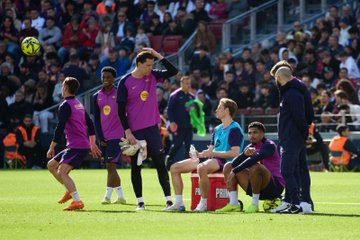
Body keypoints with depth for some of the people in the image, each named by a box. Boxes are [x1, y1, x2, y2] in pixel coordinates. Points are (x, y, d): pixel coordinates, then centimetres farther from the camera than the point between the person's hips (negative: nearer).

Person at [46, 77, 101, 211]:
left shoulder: (65, 106, -11)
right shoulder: (79, 104, 18)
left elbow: (60, 128, -15)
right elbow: (90, 124, 22)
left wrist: (52, 147, -11)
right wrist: (92, 144, 26)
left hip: (76, 146, -9)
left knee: (62, 172, -18)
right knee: (51, 165, 16)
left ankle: (77, 201, -27)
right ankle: (69, 191, 17)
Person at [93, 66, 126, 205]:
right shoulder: (96, 97, 11)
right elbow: (96, 119, 11)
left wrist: (126, 135, -7)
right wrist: (100, 138, 2)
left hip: (117, 135, -5)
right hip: (104, 137, 5)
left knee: (111, 165, -13)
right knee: (109, 167, 7)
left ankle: (107, 196, -16)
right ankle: (120, 196, 15)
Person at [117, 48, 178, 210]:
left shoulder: (153, 76, 5)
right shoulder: (125, 82, -6)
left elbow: (173, 71, 0)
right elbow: (121, 109, -6)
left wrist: (159, 56, -9)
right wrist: (127, 131, -11)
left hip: (152, 128, 2)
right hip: (134, 131, -2)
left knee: (160, 164, -1)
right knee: (136, 166, 3)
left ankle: (168, 199, -2)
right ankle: (140, 201, 10)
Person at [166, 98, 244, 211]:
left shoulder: (234, 129, -6)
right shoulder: (217, 129, 23)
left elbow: (235, 152, -17)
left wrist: (213, 153, -19)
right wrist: (199, 154, 0)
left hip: (225, 160, -9)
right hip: (211, 159, 9)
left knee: (201, 167, -43)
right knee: (174, 168, -1)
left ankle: (203, 203, -30)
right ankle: (179, 203, -4)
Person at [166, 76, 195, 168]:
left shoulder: (191, 96, 14)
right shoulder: (175, 95, -3)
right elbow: (169, 109, -7)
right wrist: (172, 122, -16)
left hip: (188, 126, 5)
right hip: (178, 126, -5)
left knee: (188, 145, 1)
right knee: (177, 144, -5)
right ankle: (169, 160, 13)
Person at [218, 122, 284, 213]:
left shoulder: (269, 145, -10)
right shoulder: (250, 147, 14)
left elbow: (255, 158, -29)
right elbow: (234, 163, 2)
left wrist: (235, 171, -30)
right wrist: (245, 153, -17)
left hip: (275, 187, -8)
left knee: (255, 166, -37)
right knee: (228, 166, 6)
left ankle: (254, 204, -25)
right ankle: (233, 204, -7)